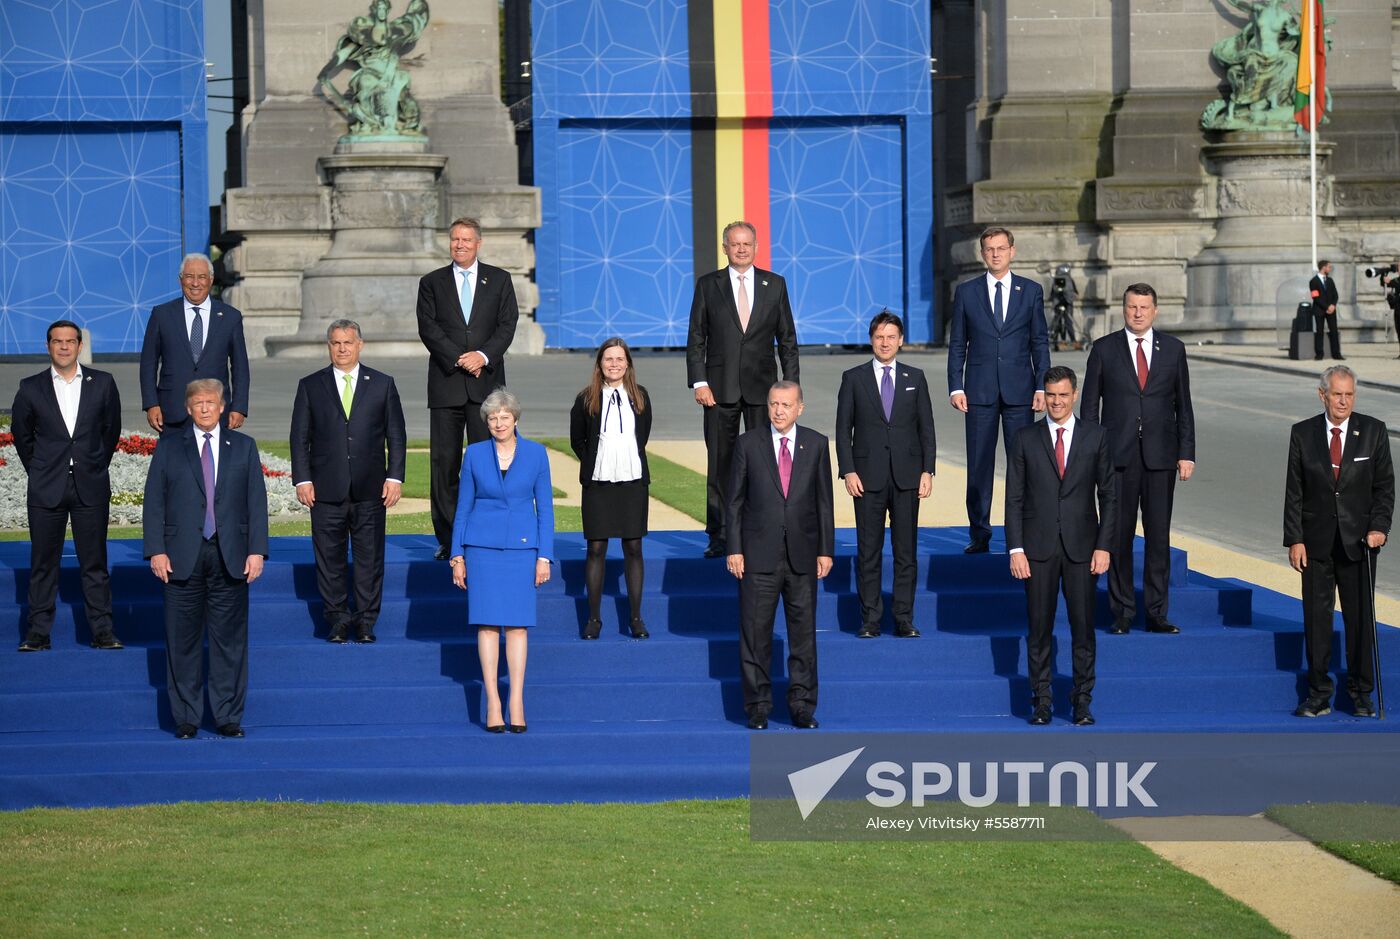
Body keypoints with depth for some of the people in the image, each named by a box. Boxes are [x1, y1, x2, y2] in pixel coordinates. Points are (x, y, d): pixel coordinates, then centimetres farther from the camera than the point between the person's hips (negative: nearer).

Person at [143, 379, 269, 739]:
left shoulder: (243, 447, 10)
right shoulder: (169, 447, 7)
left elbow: (257, 502, 6)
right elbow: (154, 502, 4)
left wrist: (257, 550, -3)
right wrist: (156, 550, -6)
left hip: (231, 558, 1)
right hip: (182, 558, -1)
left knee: (229, 638, 3)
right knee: (183, 639, 2)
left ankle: (228, 716, 9)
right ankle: (186, 718, 9)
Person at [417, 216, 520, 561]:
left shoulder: (499, 280, 10)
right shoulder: (432, 283, 9)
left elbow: (507, 325, 2)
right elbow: (428, 329, -1)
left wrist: (483, 356, -14)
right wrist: (459, 360, -13)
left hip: (487, 381, 0)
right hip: (446, 384, 0)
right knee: (444, 463, -1)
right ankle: (447, 540, 3)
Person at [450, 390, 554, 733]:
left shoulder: (536, 453, 2)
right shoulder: (475, 454, 3)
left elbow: (545, 507, 4)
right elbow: (463, 506, 7)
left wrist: (544, 556, -1)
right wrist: (457, 556, 4)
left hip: (521, 546, 0)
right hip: (483, 546, 0)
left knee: (517, 624, -1)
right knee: (488, 622, -3)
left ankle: (517, 704, 1)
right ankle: (492, 703, -1)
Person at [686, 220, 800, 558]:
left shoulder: (774, 284, 7)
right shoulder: (708, 285, 4)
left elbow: (787, 340, 8)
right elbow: (696, 339, 3)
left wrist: (790, 384, 1)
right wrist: (698, 382, -7)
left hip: (761, 387, 1)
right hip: (720, 387, -1)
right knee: (719, 463, 0)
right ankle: (718, 536, 5)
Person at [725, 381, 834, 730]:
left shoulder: (816, 445, 5)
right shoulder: (748, 444, 1)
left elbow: (824, 501, 7)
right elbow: (734, 500, 2)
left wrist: (826, 550, 3)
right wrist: (734, 549, -4)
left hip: (802, 555, 1)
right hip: (759, 554, -1)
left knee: (803, 629, 4)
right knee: (755, 631, 0)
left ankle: (802, 704, 12)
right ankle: (758, 705, 9)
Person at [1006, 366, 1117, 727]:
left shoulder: (1096, 437, 4)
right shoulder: (1025, 438, 4)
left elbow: (1108, 495, 5)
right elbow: (1014, 498, 3)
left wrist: (1104, 546, -3)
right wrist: (1016, 549, -5)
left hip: (1081, 547, 0)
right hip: (1039, 547, 0)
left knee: (1083, 626, 1)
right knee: (1039, 627, 2)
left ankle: (1082, 700, 9)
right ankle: (1041, 701, 8)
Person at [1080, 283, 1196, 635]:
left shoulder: (1173, 349, 8)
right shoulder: (1104, 349, 4)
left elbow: (1183, 405, 9)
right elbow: (1090, 405, 4)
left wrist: (1187, 454, 3)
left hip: (1160, 456, 1)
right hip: (1118, 456, -1)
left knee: (1159, 536, 2)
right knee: (1119, 536, 1)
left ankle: (1156, 613, 7)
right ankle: (1122, 612, 7)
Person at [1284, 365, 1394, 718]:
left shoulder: (1373, 431, 0)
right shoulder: (1303, 433, 2)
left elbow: (1384, 486, 3)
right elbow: (1294, 491, 2)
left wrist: (1379, 527, -11)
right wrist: (1294, 539, -4)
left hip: (1358, 540, 0)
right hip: (1317, 542, 1)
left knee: (1360, 616, 3)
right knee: (1316, 617, 2)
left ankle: (1361, 694, 13)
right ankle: (1319, 694, 9)